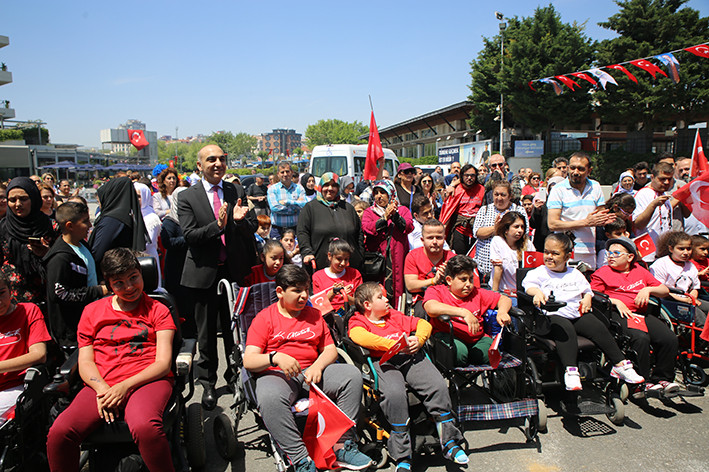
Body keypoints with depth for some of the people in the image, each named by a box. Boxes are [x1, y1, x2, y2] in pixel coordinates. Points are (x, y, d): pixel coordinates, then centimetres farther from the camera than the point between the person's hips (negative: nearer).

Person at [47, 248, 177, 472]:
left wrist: (125, 386, -13)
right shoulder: (92, 311, 19)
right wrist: (102, 389, -9)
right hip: (101, 384, 3)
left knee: (145, 427, -35)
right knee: (59, 432, -25)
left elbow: (163, 363, 2)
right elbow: (85, 363, 12)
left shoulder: (157, 310, 12)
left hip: (147, 380, -3)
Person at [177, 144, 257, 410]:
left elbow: (252, 229, 2)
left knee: (234, 328, 13)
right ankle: (208, 383, 27)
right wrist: (218, 225, -26)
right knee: (206, 332, 10)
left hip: (235, 271, 2)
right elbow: (189, 235, -12)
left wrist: (240, 219, -20)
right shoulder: (187, 198, -2)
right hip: (204, 273, -2)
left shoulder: (237, 192, 5)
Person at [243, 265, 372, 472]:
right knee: (270, 397, -38)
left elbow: (330, 350, 14)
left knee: (352, 374, -20)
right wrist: (275, 357, -25)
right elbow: (248, 361, -4)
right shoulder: (264, 318, 4)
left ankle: (343, 445, -14)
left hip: (312, 372, 4)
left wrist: (317, 366, -9)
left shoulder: (314, 315, 18)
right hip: (276, 375, -4)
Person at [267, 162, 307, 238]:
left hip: (295, 228, 1)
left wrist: (287, 202, -11)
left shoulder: (299, 188, 8)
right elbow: (274, 208, -11)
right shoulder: (272, 189, 3)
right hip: (278, 229, -1)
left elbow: (305, 205, -7)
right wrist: (296, 203, -7)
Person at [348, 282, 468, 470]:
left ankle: (450, 442, -6)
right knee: (395, 393, -35)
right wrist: (395, 345, -17)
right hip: (384, 361, -4)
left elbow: (424, 324, 28)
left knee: (438, 385, -22)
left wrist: (418, 340, 4)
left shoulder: (394, 315, 31)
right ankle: (402, 456, -21)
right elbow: (361, 337, -11)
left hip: (411, 356, 4)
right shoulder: (357, 322, 14)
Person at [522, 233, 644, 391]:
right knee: (566, 330, -34)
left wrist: (587, 298, 3)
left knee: (598, 327, -18)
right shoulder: (539, 273, 5)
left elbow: (587, 289, 26)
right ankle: (570, 371, -41)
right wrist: (537, 292, -33)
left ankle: (620, 364, -9)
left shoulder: (575, 274, 21)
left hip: (577, 314, 5)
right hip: (553, 315, -4)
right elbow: (529, 284, -11)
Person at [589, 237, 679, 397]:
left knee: (670, 339, -19)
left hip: (641, 313, 5)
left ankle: (661, 378, 0)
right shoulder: (602, 273, 13)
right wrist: (615, 301, -8)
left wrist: (648, 289, 2)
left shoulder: (640, 271, 24)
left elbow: (665, 291, 23)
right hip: (617, 314, -5)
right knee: (641, 338, -32)